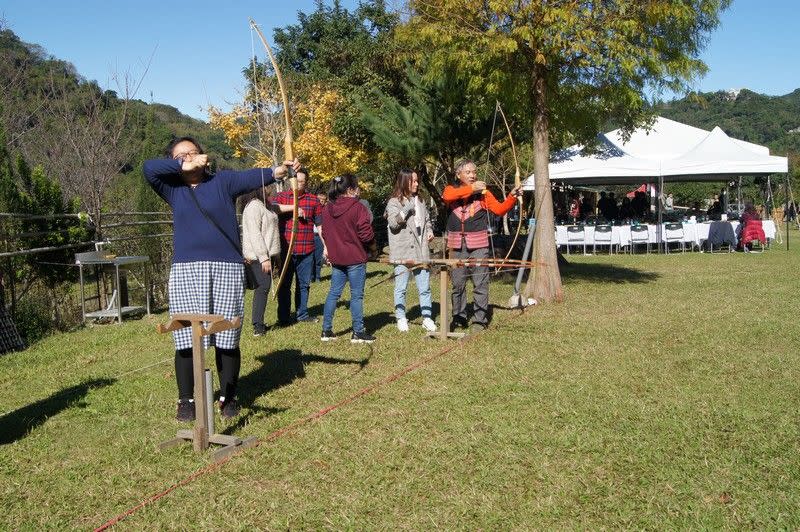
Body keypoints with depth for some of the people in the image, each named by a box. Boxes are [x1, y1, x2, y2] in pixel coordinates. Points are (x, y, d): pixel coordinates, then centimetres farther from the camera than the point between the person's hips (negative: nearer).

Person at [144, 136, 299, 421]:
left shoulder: (223, 181, 6)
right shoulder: (174, 189, 12)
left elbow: (251, 177, -12)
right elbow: (149, 167, -1)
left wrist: (277, 171, -31)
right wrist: (184, 167, -4)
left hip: (226, 269, -1)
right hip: (186, 271, 1)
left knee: (226, 339, 3)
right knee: (186, 340, 1)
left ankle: (228, 397, 17)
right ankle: (186, 400, 14)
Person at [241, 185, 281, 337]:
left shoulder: (265, 205, 17)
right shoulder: (253, 206, -14)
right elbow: (254, 234, -21)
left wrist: (274, 255, 20)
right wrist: (264, 257, -24)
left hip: (267, 254, 10)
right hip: (258, 256, -10)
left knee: (263, 287, 12)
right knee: (262, 287, -11)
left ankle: (260, 324, 18)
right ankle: (258, 326, -10)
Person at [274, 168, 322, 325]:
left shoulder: (313, 200, 8)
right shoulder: (282, 196, 4)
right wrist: (293, 207, -21)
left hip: (306, 251, 2)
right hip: (286, 249, -2)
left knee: (304, 284, 12)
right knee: (285, 284, 3)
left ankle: (302, 313, 24)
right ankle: (284, 317, 10)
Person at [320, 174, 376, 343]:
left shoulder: (327, 209, 6)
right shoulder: (357, 207, -14)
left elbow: (325, 233, 13)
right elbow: (366, 233, -14)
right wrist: (373, 246, 4)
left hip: (336, 258, 6)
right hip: (355, 258, -6)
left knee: (334, 293, 13)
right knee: (357, 295, 2)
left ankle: (326, 330, 15)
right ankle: (358, 332, 7)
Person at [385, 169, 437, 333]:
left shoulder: (420, 201, 15)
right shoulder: (394, 202, -2)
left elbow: (427, 219, 27)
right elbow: (393, 223, -14)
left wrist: (429, 231, 8)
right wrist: (406, 209, -21)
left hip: (421, 252, 5)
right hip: (402, 253, -5)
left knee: (424, 287, 6)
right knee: (401, 288, 3)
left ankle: (427, 318, 13)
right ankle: (401, 318, 14)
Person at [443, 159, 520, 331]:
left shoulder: (483, 192, 7)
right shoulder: (451, 189, 9)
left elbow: (499, 209, -4)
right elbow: (448, 196, -16)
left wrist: (512, 197, -19)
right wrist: (471, 189, -20)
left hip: (479, 245, -1)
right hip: (457, 245, 1)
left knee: (480, 284, -2)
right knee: (458, 284, 8)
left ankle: (480, 320, 3)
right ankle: (458, 318, 20)